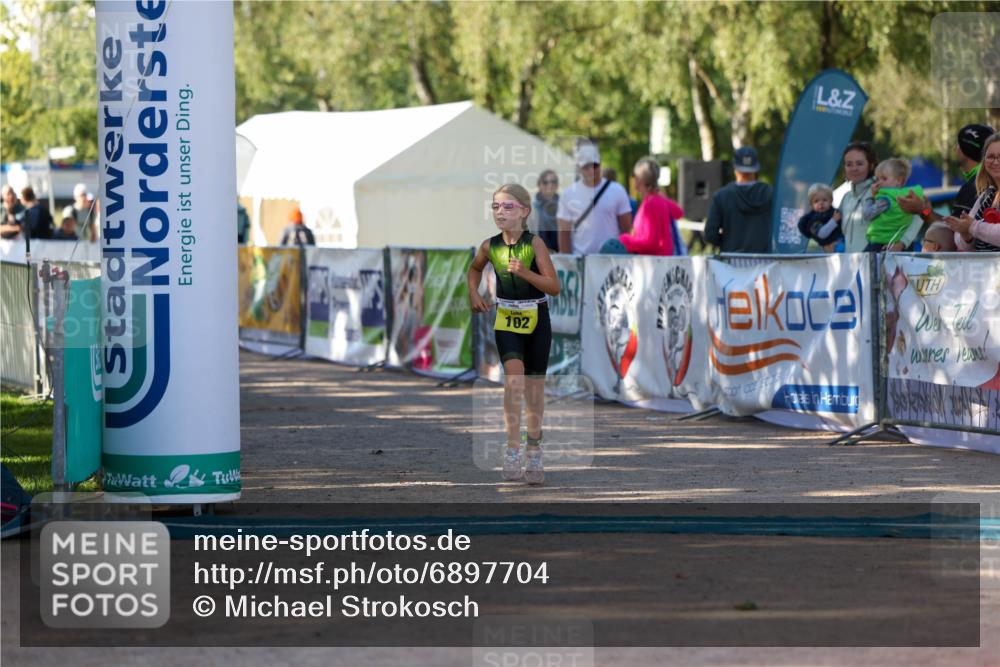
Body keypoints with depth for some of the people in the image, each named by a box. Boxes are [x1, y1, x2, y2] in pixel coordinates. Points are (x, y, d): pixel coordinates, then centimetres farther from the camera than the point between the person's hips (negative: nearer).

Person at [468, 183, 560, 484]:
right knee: (514, 378, -20)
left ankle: (534, 454, 23)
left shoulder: (534, 244, -13)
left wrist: (525, 273, -28)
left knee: (534, 388, 8)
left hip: (536, 320, -1)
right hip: (506, 320, 1)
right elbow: (475, 268, 22)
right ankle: (512, 453, -22)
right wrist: (473, 293, 6)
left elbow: (554, 287, -16)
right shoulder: (490, 246, -3)